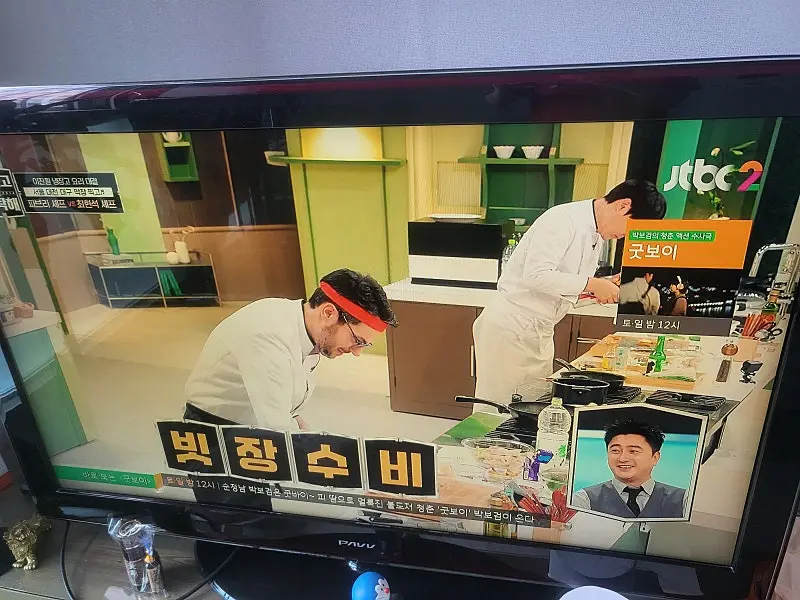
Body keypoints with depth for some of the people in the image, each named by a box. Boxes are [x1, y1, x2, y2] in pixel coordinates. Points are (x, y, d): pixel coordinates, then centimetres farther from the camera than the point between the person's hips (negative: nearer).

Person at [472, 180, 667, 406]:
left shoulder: (597, 236, 13)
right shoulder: (563, 220, -15)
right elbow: (535, 275, -25)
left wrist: (602, 287, 1)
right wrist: (591, 284, -21)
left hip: (541, 332, 9)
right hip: (510, 327, -8)